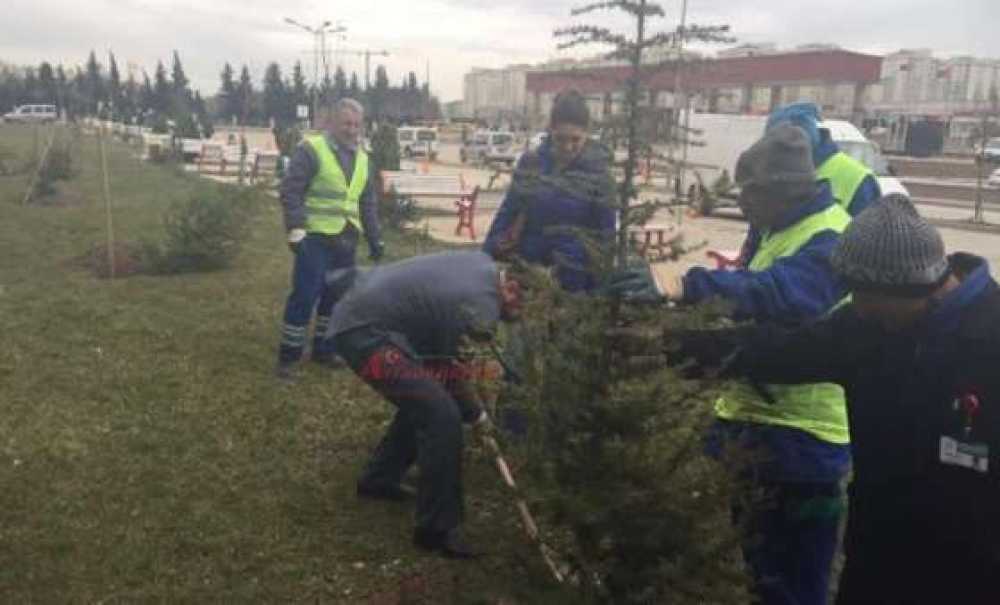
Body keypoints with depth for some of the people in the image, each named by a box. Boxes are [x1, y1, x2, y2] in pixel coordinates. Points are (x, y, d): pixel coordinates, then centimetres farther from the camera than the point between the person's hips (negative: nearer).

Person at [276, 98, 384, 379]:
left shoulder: (362, 159, 15)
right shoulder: (311, 150, -7)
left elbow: (367, 203, 22)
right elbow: (290, 191, -12)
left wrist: (375, 238, 18)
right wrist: (296, 230, -20)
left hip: (346, 240, 7)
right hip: (316, 237, -6)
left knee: (336, 296, 11)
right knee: (304, 296, -6)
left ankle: (324, 348, 25)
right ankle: (288, 356, 4)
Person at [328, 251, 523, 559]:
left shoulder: (486, 264, 3)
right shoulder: (481, 306, -21)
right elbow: (453, 376, -9)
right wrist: (477, 415, 9)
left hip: (357, 310, 10)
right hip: (365, 331, -10)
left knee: (423, 400, 22)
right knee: (442, 417, -15)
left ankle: (379, 478, 36)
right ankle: (437, 530, -4)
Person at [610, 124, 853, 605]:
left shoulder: (831, 242, -21)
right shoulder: (778, 228, 10)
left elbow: (782, 293, -40)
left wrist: (687, 286, -52)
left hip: (799, 434, -9)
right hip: (754, 416, 9)